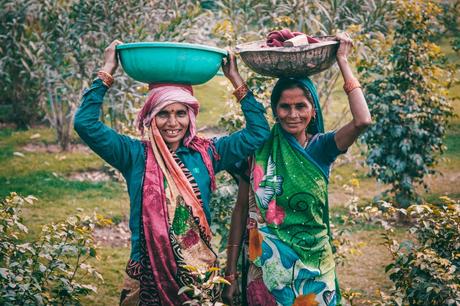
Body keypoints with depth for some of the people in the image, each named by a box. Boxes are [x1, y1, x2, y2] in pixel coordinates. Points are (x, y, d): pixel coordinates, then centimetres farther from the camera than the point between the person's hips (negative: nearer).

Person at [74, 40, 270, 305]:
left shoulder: (206, 153, 2)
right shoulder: (135, 155, -3)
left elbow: (258, 133, 1)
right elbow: (86, 123, -11)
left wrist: (236, 79, -1)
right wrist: (107, 72, -8)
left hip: (200, 273, 2)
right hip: (148, 274, -1)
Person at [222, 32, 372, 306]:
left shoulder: (321, 147, -4)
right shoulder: (259, 148, -4)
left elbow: (362, 120, -22)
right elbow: (242, 209, 0)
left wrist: (343, 61, -16)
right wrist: (231, 274, -1)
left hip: (313, 266, 1)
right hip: (266, 267, 0)